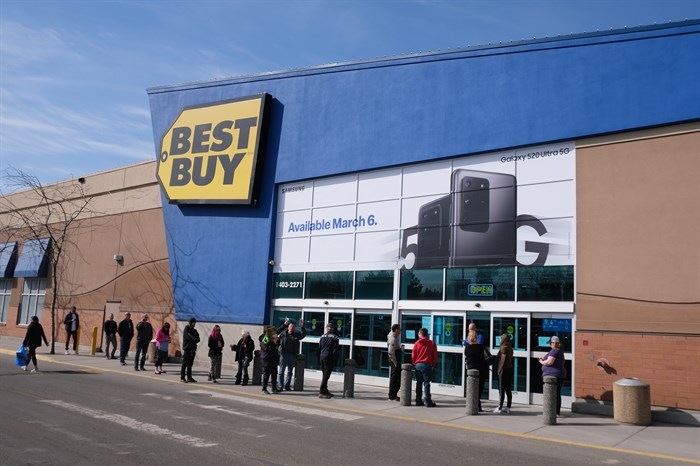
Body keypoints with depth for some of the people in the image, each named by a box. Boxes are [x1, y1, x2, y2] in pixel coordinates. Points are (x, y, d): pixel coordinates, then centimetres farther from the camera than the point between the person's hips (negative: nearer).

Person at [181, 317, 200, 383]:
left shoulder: (194, 330, 18)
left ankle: (189, 377, 10)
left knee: (190, 364, 8)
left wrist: (196, 340, -12)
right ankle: (182, 378, -1)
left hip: (192, 349, 7)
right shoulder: (186, 330, -5)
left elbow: (197, 339, 7)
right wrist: (196, 339, -10)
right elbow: (190, 338, -18)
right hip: (187, 349, -7)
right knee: (185, 364, -4)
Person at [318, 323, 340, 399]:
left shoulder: (322, 336, 9)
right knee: (326, 375, -5)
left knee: (325, 374, 16)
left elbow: (319, 348, 11)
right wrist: (335, 360, -3)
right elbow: (336, 350, -7)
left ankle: (325, 390, 23)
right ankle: (321, 392, -8)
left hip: (322, 356, 5)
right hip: (329, 357, -5)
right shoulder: (335, 337, -3)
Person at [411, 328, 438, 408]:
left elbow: (413, 356, 2)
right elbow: (435, 355, 0)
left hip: (418, 365, 2)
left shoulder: (417, 343, 1)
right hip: (427, 365, -2)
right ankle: (427, 402, -6)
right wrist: (434, 364, 14)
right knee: (426, 384, -2)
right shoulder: (432, 343, -2)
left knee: (419, 383, 11)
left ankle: (418, 401, 13)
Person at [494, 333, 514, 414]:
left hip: (504, 370, -8)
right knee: (508, 390, 11)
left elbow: (502, 360, -17)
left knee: (501, 390, -4)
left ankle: (499, 408, -2)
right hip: (510, 369, 8)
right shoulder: (510, 348, 11)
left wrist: (499, 369, -10)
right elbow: (510, 359, 9)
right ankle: (508, 408, 15)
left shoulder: (503, 347, -12)